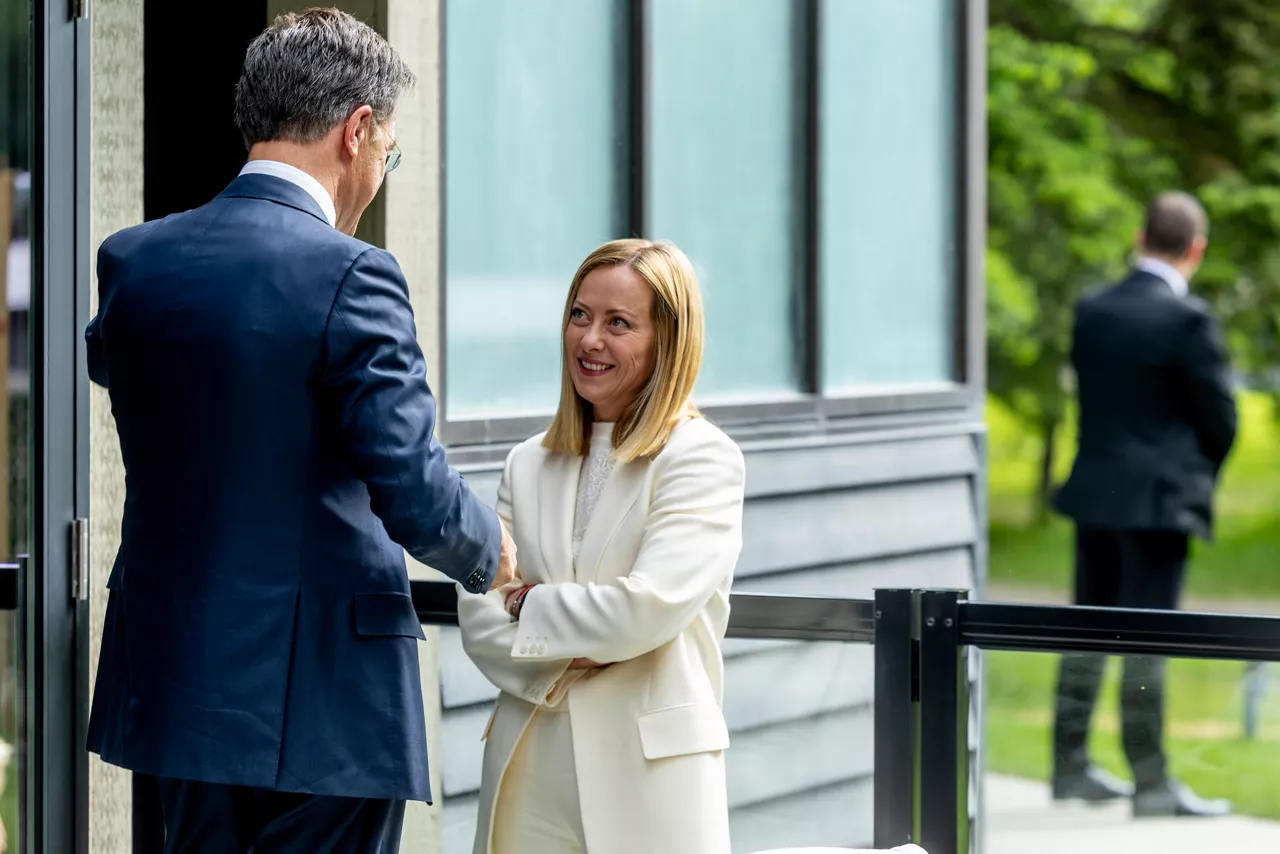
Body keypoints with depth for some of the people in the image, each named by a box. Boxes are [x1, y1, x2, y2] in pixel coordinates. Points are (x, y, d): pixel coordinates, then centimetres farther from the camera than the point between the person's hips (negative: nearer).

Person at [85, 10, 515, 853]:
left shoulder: (132, 261, 3)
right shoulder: (350, 276, -16)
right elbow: (413, 490, -18)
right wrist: (491, 553, 2)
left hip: (177, 688, 7)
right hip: (322, 708, -6)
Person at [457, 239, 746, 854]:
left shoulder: (703, 459, -4)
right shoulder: (529, 465, 13)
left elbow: (648, 609, -16)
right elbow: (477, 619, 5)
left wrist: (528, 605, -2)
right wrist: (564, 655, -13)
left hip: (649, 777, -4)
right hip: (529, 771, 4)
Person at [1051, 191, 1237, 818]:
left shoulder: (1091, 312, 5)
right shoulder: (1187, 319, -14)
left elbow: (1088, 398, 11)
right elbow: (1220, 416, -8)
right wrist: (1200, 479, 11)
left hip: (1095, 491, 6)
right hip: (1159, 501, -6)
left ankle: (1070, 766, 19)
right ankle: (1151, 784, -1)